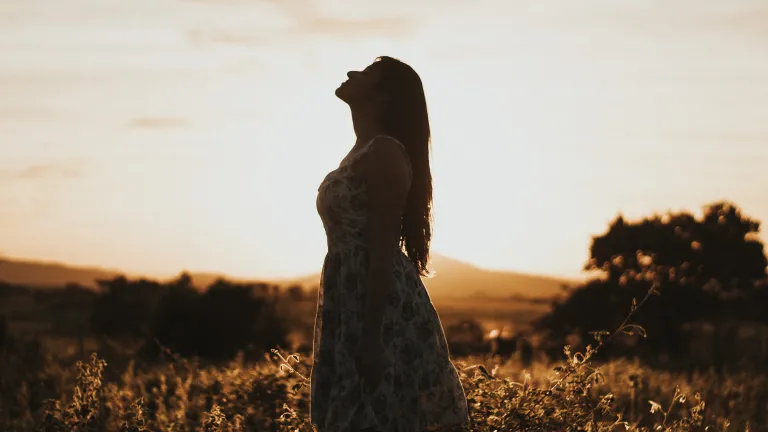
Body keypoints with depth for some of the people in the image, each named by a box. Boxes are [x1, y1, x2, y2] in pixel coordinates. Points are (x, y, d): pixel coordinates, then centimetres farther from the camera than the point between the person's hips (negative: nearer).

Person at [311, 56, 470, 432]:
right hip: (354, 305, 10)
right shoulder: (361, 154, 16)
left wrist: (370, 339, -23)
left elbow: (383, 250, -19)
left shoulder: (384, 153, -13)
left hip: (382, 310, -10)